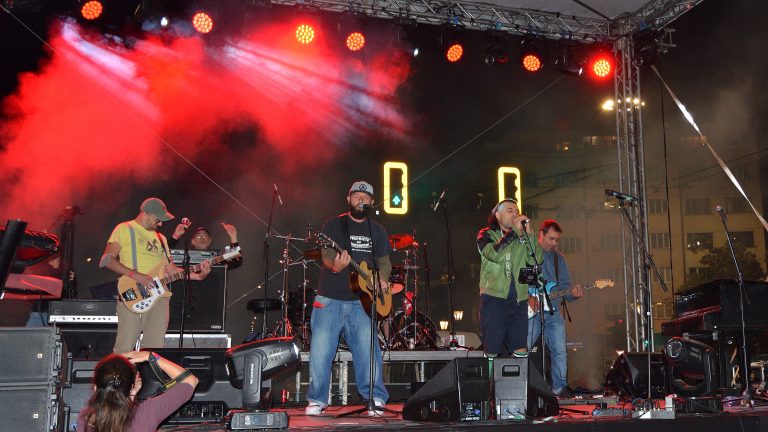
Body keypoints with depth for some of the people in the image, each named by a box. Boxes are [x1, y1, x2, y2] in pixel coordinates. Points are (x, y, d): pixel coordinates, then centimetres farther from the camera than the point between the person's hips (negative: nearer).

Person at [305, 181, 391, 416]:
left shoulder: (378, 231, 14)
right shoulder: (333, 225, 3)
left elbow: (384, 261, 16)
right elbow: (327, 254, -9)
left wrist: (383, 279, -5)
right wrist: (335, 266, -31)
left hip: (362, 301, 2)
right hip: (330, 299, -2)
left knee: (369, 352, -5)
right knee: (320, 351, -4)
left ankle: (376, 399, 9)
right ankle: (316, 401, 10)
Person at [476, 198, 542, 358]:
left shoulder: (521, 238, 15)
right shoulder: (487, 235, 4)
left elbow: (536, 260, -1)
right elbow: (495, 254, -17)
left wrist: (528, 232, -8)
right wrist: (515, 231, -14)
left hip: (519, 301, 4)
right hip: (493, 298, -4)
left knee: (521, 353, 2)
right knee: (492, 353, -3)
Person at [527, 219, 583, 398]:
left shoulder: (559, 258, 17)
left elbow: (564, 285, 14)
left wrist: (573, 293, -8)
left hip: (553, 312, 5)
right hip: (530, 311, -4)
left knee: (560, 353, 1)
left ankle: (560, 388, 11)